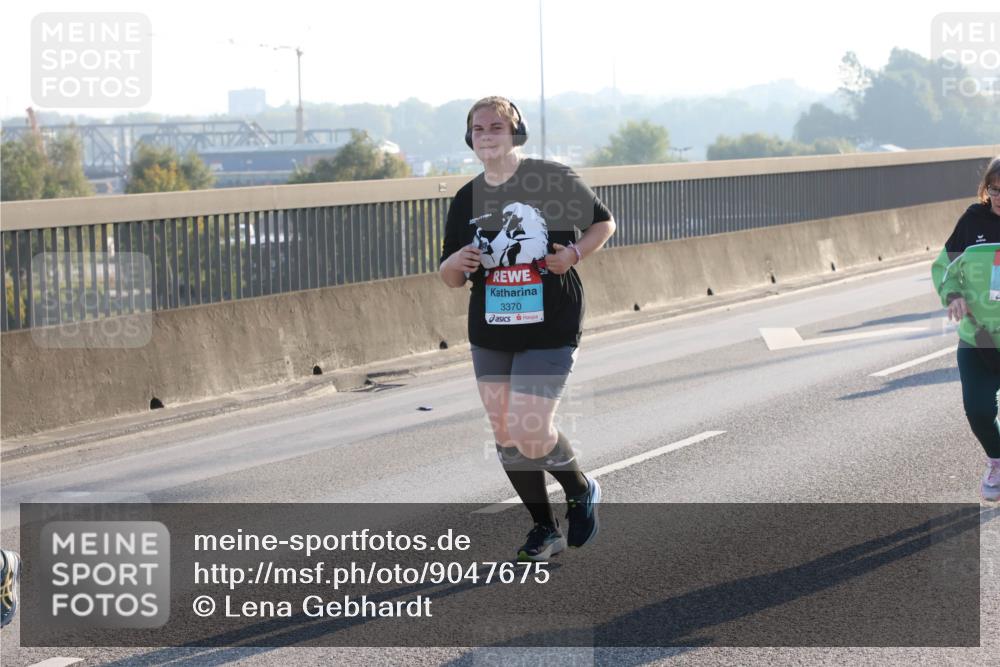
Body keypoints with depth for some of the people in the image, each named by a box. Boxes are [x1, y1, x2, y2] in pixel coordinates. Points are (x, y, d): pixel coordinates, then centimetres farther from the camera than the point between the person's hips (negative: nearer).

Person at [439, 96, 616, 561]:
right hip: (490, 335, 5)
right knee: (506, 437, 7)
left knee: (531, 433, -13)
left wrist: (574, 253, -11)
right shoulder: (466, 199, 5)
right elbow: (451, 279, 11)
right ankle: (544, 530, 23)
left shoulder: (554, 180, -6)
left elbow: (604, 222, 7)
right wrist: (455, 263, -13)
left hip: (549, 331, -5)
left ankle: (581, 491, 17)